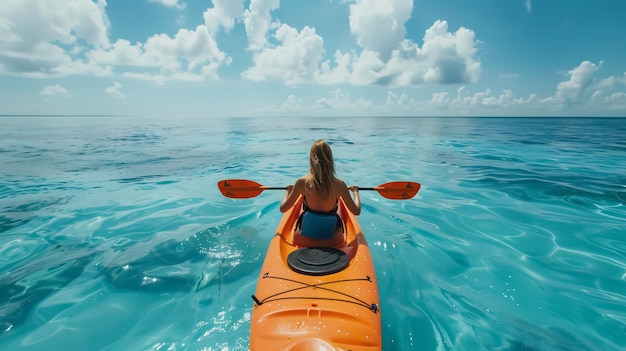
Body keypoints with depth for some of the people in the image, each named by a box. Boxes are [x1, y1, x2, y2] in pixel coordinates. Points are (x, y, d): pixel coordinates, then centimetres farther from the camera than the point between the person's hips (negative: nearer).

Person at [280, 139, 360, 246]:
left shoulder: (302, 182, -18)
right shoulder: (339, 184, -18)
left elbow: (283, 208, -7)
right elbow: (356, 211, -7)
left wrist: (288, 191, 12)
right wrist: (355, 191, 11)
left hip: (304, 239, 1)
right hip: (332, 241, 0)